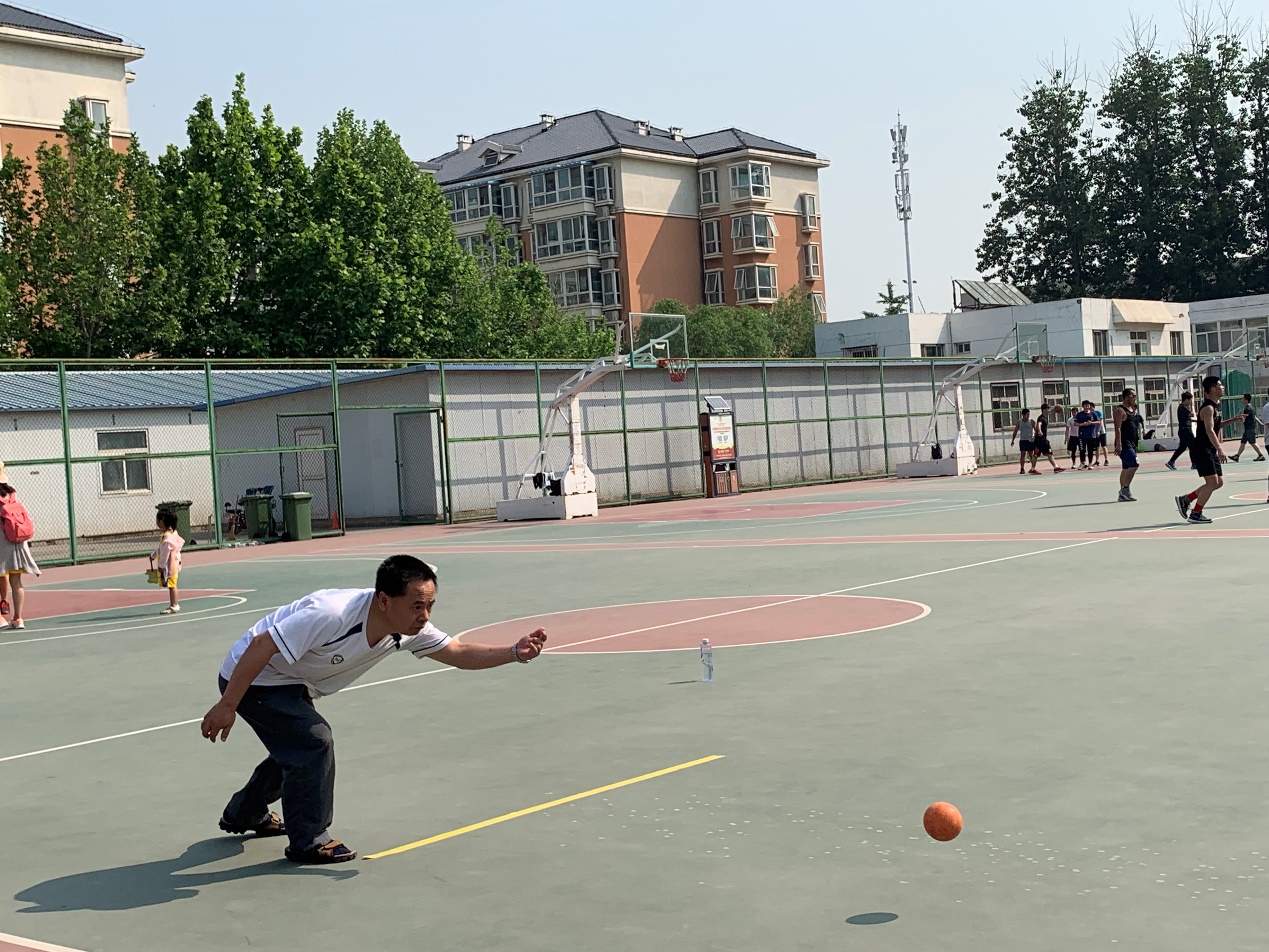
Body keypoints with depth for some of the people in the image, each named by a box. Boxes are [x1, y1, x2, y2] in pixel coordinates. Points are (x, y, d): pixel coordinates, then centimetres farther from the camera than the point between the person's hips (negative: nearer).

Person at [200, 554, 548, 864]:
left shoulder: (408, 628, -16)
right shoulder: (333, 614, -39)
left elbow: (460, 653, -8)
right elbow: (261, 646, -34)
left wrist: (515, 652, -24)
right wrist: (226, 706, -32)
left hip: (290, 684, 8)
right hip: (249, 677, -8)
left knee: (295, 750, 23)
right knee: (314, 742, -19)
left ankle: (243, 814, 49)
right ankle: (308, 841, -3)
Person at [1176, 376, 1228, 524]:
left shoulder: (1217, 406, 13)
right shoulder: (1208, 408, -17)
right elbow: (1209, 430, -29)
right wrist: (1219, 449, -36)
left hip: (1210, 450, 10)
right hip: (1201, 449, -10)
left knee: (1218, 482, 10)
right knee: (1212, 481, -11)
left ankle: (1185, 500, 16)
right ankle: (1196, 514, -3)